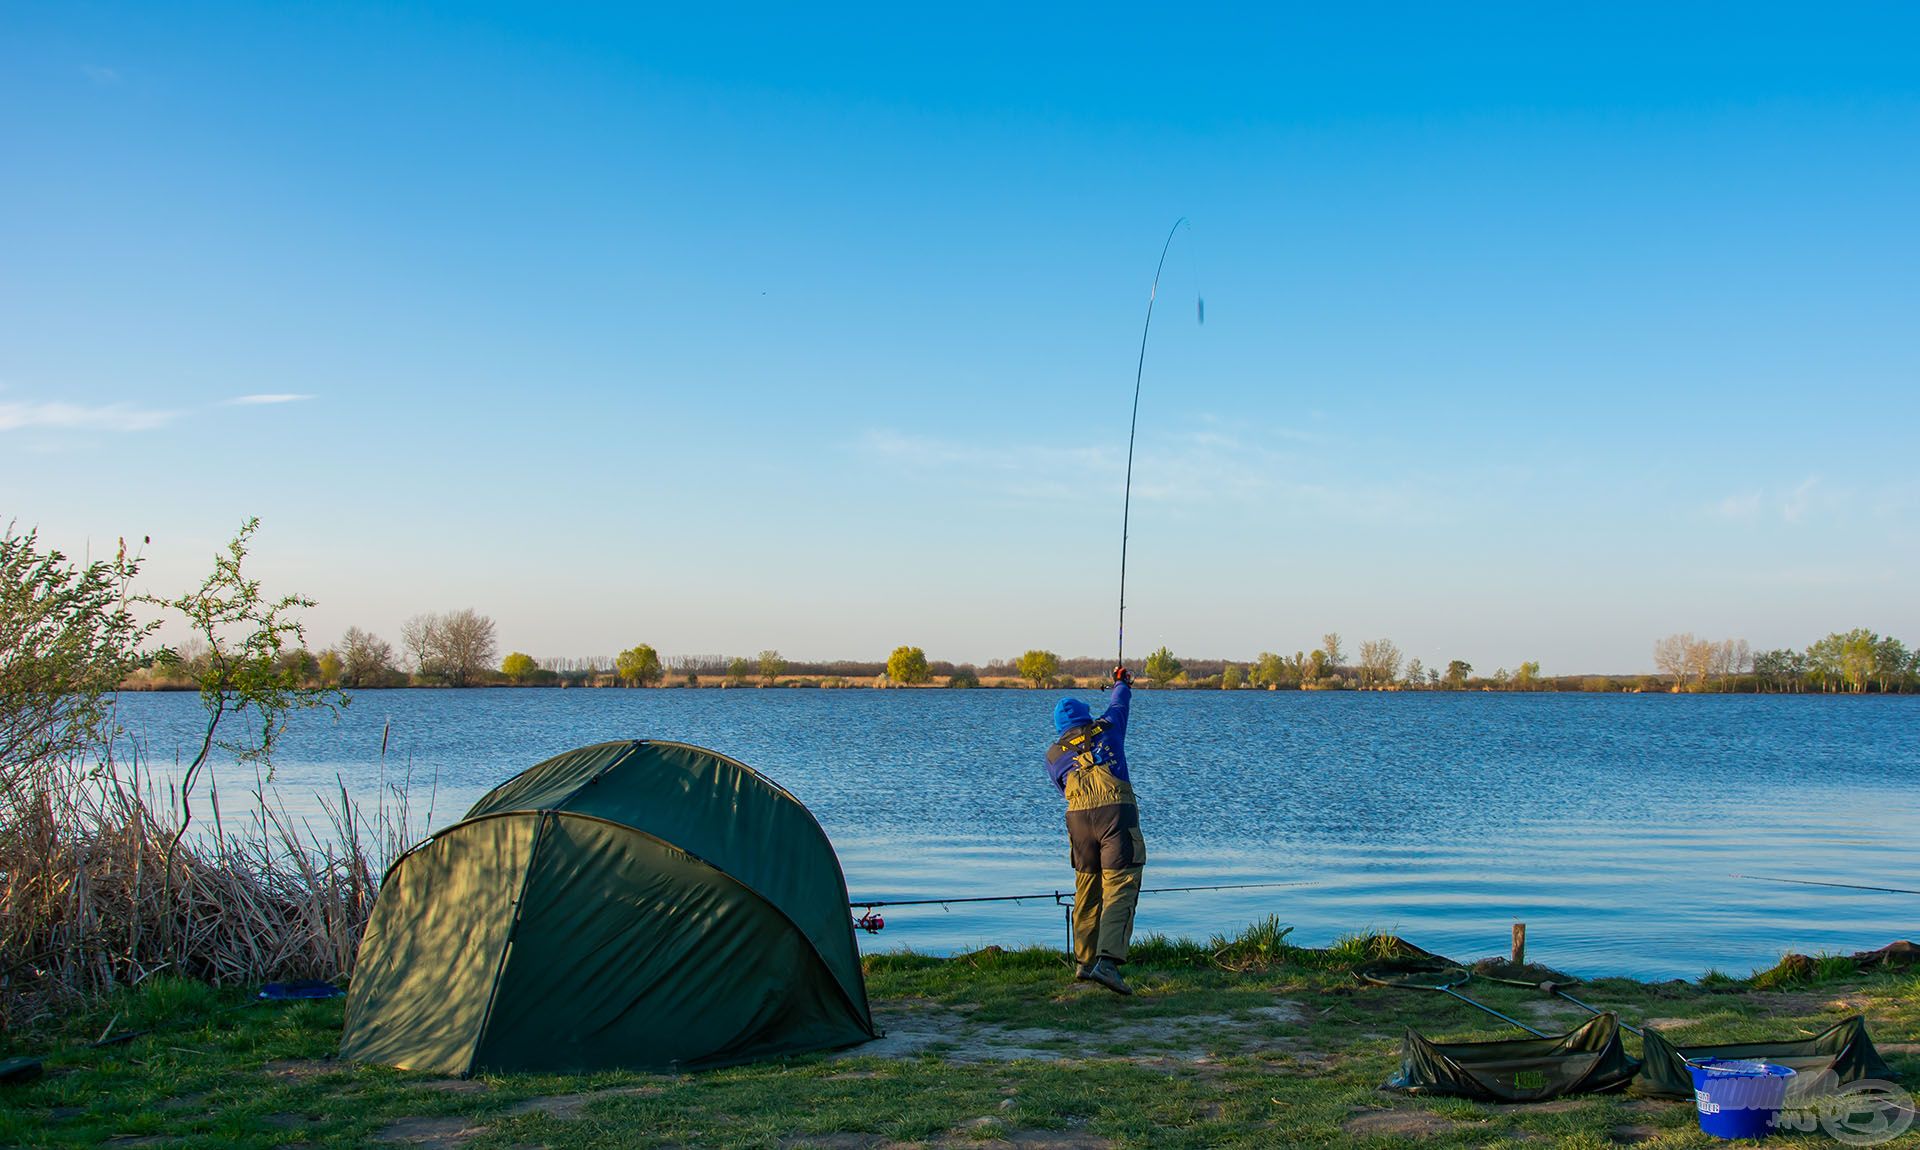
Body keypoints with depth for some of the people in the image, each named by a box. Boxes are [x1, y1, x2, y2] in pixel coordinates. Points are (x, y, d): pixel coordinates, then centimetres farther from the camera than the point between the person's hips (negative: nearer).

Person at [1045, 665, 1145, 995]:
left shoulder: (1053, 754, 17)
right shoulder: (1106, 728, 16)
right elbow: (1119, 703, 36)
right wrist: (1122, 683, 57)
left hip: (1078, 818, 3)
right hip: (1117, 813, -3)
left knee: (1087, 892, 16)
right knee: (1119, 889, -8)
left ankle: (1084, 962, 23)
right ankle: (1108, 961, -24)